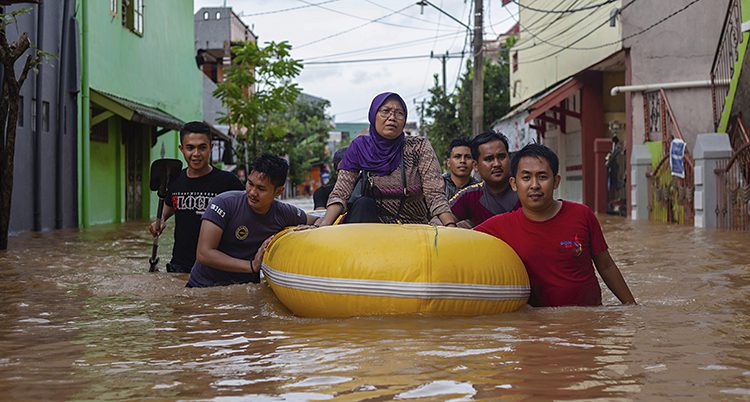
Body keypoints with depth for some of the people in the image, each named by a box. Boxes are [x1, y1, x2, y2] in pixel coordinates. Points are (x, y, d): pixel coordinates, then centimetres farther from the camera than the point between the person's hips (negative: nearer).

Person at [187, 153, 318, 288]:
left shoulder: (284, 213, -2)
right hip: (204, 286, -2)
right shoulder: (225, 203, -14)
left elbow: (315, 220, 19)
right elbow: (204, 254, -18)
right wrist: (252, 266, -21)